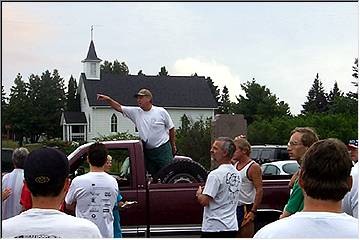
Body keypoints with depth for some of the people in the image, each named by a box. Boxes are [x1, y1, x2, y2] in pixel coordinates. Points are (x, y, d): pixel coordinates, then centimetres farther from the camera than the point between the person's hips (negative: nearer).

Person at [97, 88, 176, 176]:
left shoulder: (161, 112, -5)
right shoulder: (136, 112, 3)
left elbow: (171, 128, 4)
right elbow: (119, 107, -1)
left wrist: (173, 145, 9)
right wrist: (107, 99, -15)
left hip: (163, 149, -4)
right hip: (148, 151, 4)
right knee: (153, 176, 9)